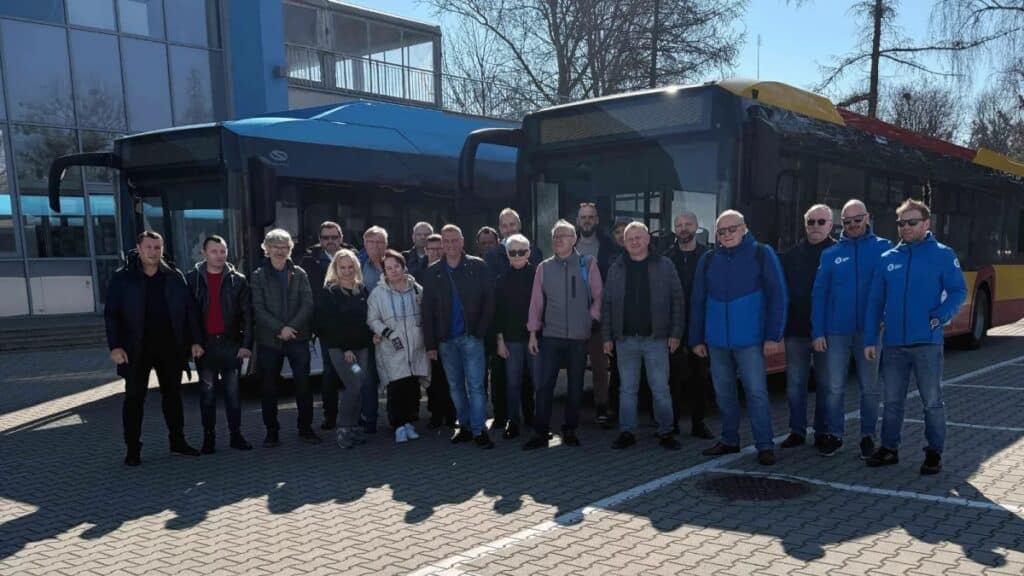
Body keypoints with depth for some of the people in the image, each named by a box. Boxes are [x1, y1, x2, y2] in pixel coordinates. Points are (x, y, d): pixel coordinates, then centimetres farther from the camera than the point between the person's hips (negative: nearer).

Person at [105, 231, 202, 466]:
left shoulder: (174, 277, 4)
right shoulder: (122, 278, -2)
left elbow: (189, 310, 6)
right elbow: (111, 314, -5)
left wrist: (195, 340, 0)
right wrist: (115, 346, -14)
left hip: (170, 347, 3)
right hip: (136, 349, -2)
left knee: (173, 394, 12)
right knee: (134, 398, 4)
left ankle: (177, 441, 25)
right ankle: (133, 449, 14)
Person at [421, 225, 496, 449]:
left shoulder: (478, 267, -1)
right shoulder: (434, 272, 6)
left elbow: (489, 301, -3)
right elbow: (427, 310, 5)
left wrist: (480, 330, -10)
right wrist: (430, 343, 0)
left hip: (471, 337, -3)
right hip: (445, 339, 3)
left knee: (475, 385, -5)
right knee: (455, 387, 10)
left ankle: (479, 430, 1)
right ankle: (465, 426, 21)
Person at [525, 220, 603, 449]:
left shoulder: (588, 264, -1)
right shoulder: (544, 267, 4)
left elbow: (599, 296, 2)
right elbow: (536, 302, 4)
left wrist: (591, 319, -3)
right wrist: (533, 333, 2)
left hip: (579, 337, -1)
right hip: (550, 336, 1)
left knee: (575, 385, 9)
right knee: (544, 385, 0)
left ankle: (570, 430, 22)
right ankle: (540, 432, 8)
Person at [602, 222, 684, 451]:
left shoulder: (664, 266, 2)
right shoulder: (616, 268, 7)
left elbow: (677, 301, 1)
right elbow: (606, 304, 8)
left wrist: (675, 333, -5)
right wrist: (607, 336, 3)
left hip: (656, 338, -2)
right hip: (625, 339, 2)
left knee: (661, 389, 3)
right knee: (627, 389, 9)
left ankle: (665, 432, 15)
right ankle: (627, 432, 18)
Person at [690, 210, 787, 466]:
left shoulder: (762, 254, -2)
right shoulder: (708, 260, 8)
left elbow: (777, 296, -6)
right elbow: (697, 302, 9)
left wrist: (773, 335, -12)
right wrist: (697, 338, 6)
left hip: (749, 339, -4)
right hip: (717, 340, 4)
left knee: (756, 392, -2)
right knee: (723, 393, 12)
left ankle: (765, 445, 8)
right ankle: (729, 440, 24)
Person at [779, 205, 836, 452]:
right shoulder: (792, 255, 7)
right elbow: (781, 291, 9)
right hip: (796, 330, 3)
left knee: (826, 384, 7)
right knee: (795, 383, 8)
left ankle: (823, 432, 19)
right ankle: (797, 430, 19)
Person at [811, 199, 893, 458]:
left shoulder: (883, 248, 1)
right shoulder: (830, 254, 4)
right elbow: (818, 295, 3)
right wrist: (817, 332, -2)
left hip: (869, 330, -1)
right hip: (836, 331, 1)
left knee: (870, 388, 9)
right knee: (834, 387, 5)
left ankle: (868, 436, 22)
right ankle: (835, 435, 18)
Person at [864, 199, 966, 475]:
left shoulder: (943, 255, 0)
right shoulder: (887, 259, 8)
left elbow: (958, 292, -2)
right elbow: (875, 302, 8)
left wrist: (940, 318, -16)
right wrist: (870, 339, 4)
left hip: (927, 343, -3)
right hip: (894, 344, 3)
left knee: (932, 402, 5)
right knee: (892, 401, 11)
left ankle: (934, 453, 18)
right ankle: (889, 449, 22)